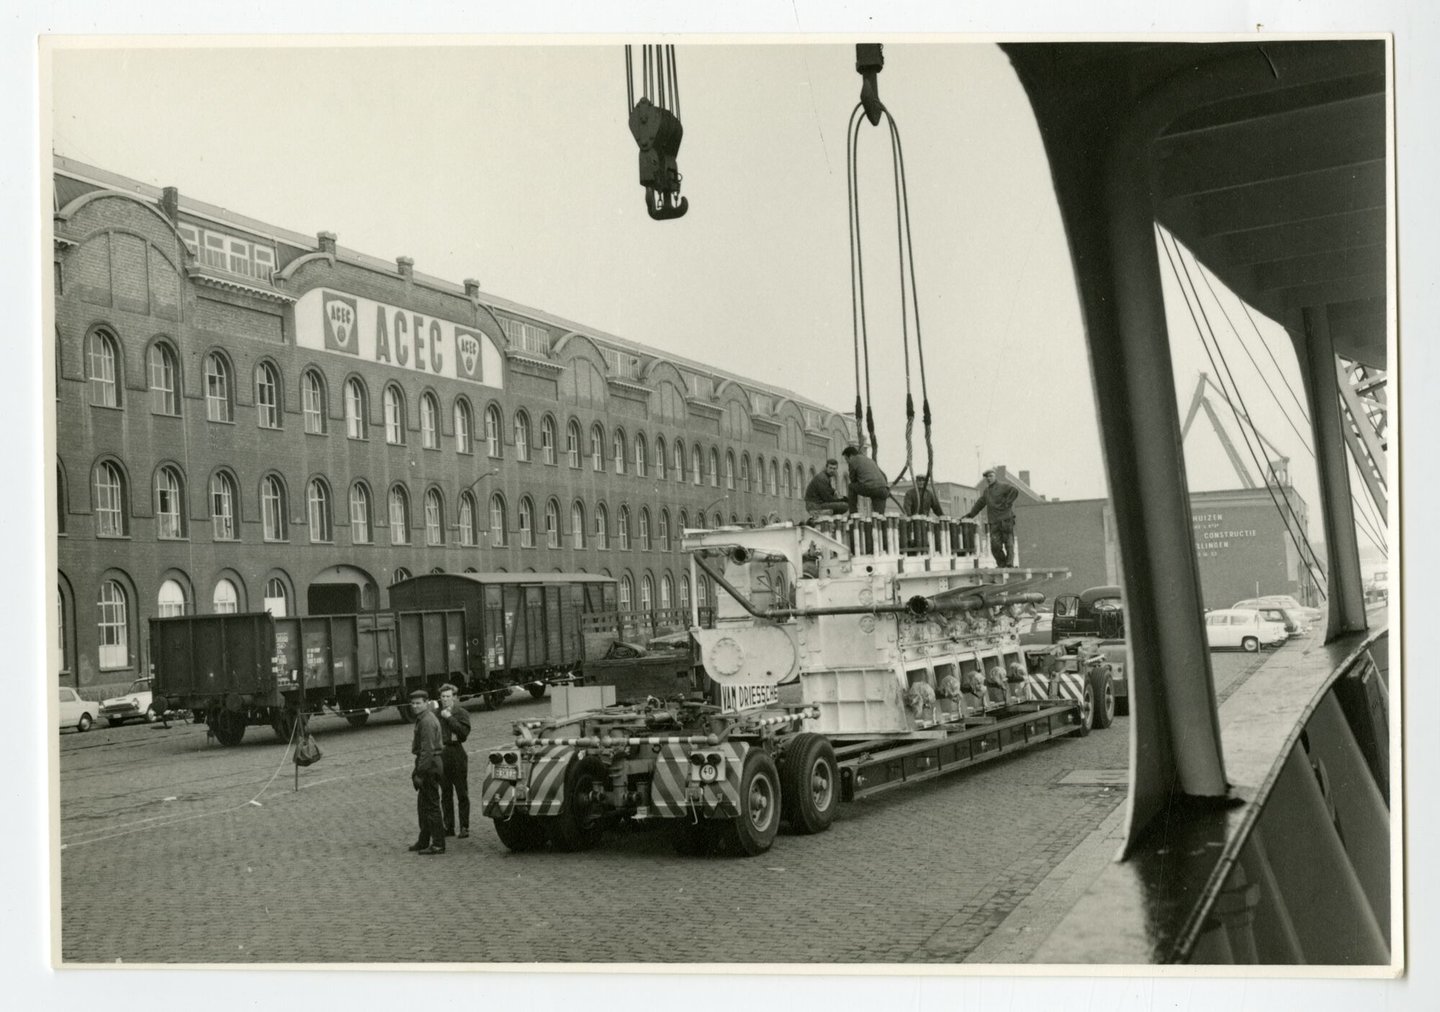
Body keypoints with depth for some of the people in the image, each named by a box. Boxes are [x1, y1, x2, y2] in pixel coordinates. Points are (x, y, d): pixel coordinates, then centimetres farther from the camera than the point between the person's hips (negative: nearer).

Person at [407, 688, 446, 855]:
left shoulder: (427, 721, -18)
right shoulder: (422, 719, 15)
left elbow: (427, 749, -23)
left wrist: (420, 773, -23)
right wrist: (418, 770, 22)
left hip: (429, 765, -11)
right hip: (430, 764, 11)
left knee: (431, 805, -6)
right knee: (423, 805, 17)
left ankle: (438, 845, -1)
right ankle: (423, 841, 27)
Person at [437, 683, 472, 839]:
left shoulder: (461, 713, -1)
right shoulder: (437, 713, 10)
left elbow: (464, 732, -17)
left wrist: (449, 718, -16)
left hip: (457, 754, -4)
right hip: (441, 754, 4)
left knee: (462, 794, 0)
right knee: (445, 794, 9)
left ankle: (464, 827, 4)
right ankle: (449, 826, 16)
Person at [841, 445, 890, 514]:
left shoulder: (853, 460, 12)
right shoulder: (869, 460, 34)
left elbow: (853, 480, 20)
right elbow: (883, 475, 37)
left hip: (869, 488, -6)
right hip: (883, 490, 6)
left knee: (851, 487, 22)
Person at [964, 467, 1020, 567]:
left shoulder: (1003, 486, -1)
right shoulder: (986, 491, 20)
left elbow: (1015, 491, -16)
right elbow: (980, 503, 27)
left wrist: (1007, 504, -16)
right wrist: (970, 514, 21)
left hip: (1006, 520, -6)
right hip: (994, 522, 6)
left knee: (1009, 544, -6)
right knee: (995, 545, -5)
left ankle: (1010, 564, -4)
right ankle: (1002, 565, 4)